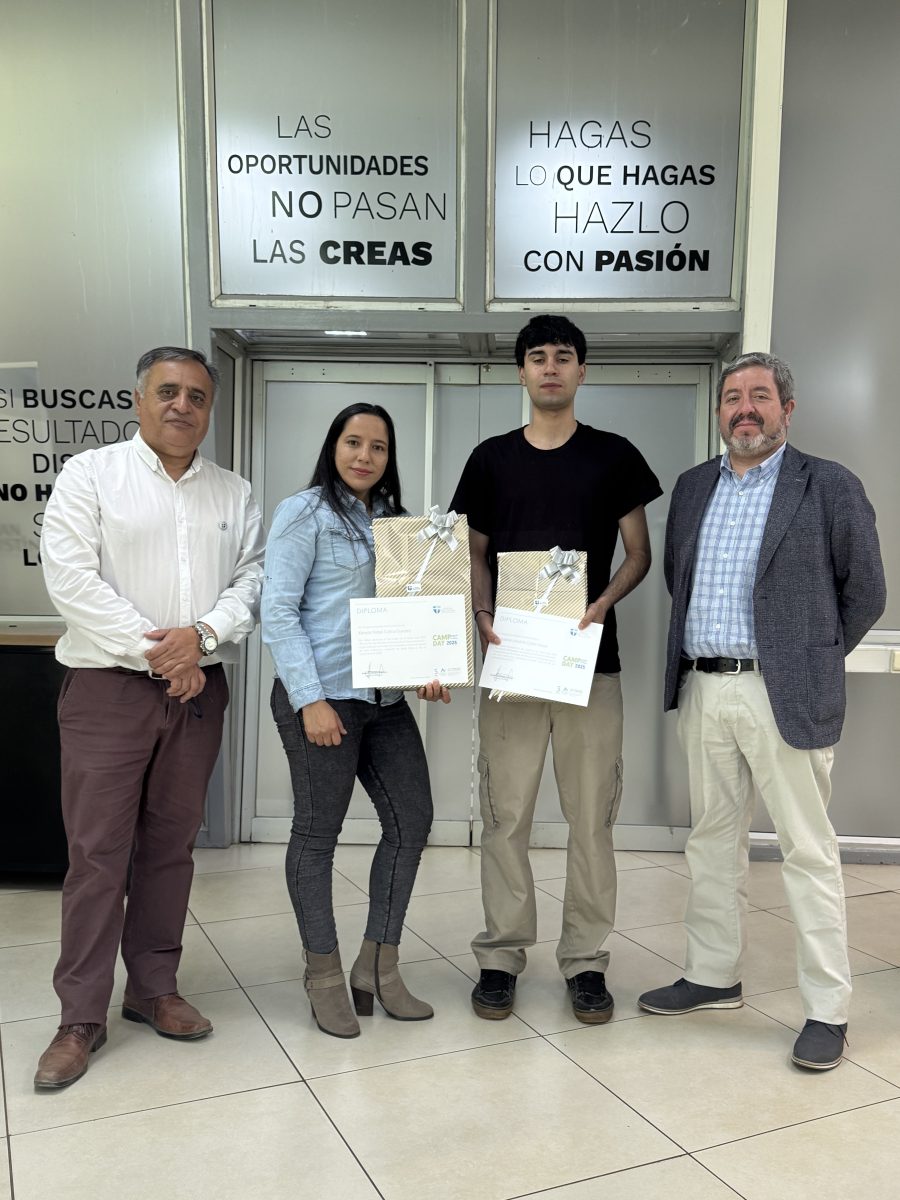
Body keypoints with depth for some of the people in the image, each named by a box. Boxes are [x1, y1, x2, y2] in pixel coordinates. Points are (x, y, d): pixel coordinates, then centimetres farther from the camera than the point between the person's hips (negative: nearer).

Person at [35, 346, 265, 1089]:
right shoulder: (90, 475, 0)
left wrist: (203, 635, -15)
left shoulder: (235, 494, 11)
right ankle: (82, 1018, 11)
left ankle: (154, 988, 25)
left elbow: (253, 577, 4)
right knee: (97, 852, -1)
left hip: (199, 690, 4)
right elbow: (71, 576, -10)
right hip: (108, 689, -3)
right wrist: (155, 650, -13)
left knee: (171, 846, 11)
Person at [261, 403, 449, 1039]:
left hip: (384, 696, 7)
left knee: (412, 820, 6)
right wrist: (310, 699, -16)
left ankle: (379, 965, 20)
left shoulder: (392, 520, 16)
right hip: (322, 697, -7)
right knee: (318, 832, 3)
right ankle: (324, 975, 18)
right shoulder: (305, 513, -3)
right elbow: (278, 611, -10)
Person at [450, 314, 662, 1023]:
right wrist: (484, 614, -7)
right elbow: (475, 554, 12)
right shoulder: (492, 458, 10)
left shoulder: (613, 456, 6)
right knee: (506, 816, 4)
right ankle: (501, 956, 17)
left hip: (590, 659, 0)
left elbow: (639, 553, 6)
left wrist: (602, 603, -13)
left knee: (592, 817, 4)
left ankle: (586, 960, 18)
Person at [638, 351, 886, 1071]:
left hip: (783, 695, -5)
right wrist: (697, 656, 13)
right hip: (703, 689, 6)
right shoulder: (693, 487, 12)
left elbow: (865, 593, 1)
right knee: (713, 838, 15)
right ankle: (713, 977, 30)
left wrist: (810, 659, 4)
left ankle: (827, 1009, 16)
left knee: (808, 850, 2)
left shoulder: (830, 487, -4)